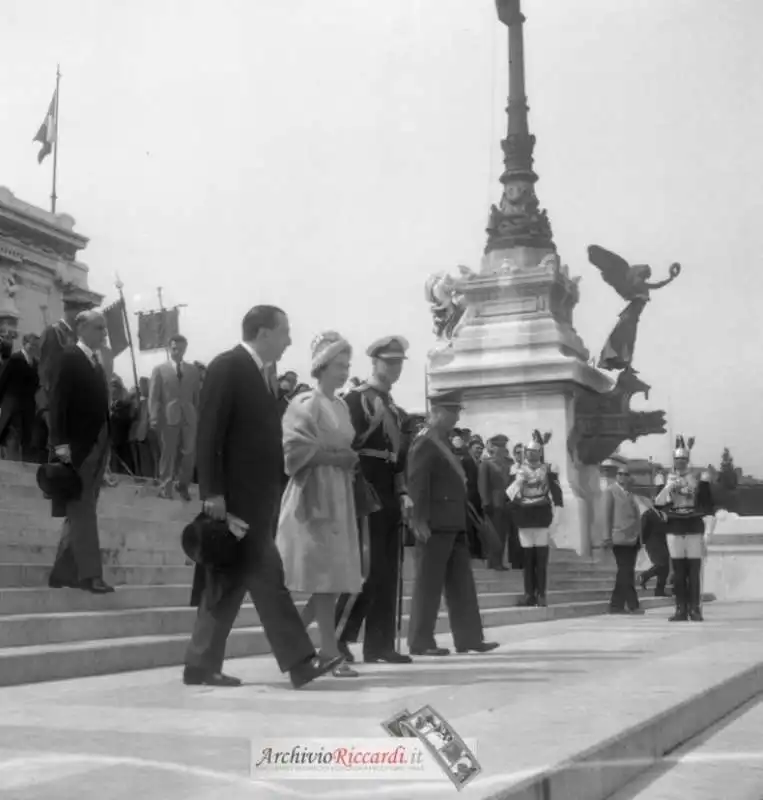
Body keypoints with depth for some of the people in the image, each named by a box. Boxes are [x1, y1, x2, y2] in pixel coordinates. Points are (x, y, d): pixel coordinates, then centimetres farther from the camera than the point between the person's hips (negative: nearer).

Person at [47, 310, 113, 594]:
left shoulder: (97, 364, 16)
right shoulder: (69, 358, -7)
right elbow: (57, 401, -15)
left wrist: (105, 447, 8)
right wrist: (60, 443, -23)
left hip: (96, 446, 8)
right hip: (76, 446, -8)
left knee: (80, 510, 11)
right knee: (82, 510, -7)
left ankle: (63, 572, 17)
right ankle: (89, 573, -6)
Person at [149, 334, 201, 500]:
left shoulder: (193, 370, 10)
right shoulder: (159, 370, 3)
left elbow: (197, 396, 9)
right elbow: (153, 397, -1)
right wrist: (154, 419, -10)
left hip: (189, 418, 2)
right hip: (168, 418, -2)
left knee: (190, 454, 0)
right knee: (168, 454, 4)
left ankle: (182, 484, 20)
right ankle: (165, 487, 14)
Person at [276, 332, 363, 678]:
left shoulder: (342, 407, 17)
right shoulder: (305, 404, -6)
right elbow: (295, 450, -14)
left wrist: (350, 460, 7)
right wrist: (335, 457, -15)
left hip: (340, 497, 8)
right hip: (315, 496, -8)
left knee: (337, 577, 5)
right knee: (324, 577, -8)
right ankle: (330, 654, -4)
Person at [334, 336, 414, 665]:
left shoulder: (394, 406, 19)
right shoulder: (356, 398, -6)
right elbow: (347, 445, -13)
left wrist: (403, 494, 12)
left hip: (390, 498, 8)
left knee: (388, 572, 6)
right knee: (368, 569, -11)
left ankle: (379, 644, 11)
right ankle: (337, 636, -2)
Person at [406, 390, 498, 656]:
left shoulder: (445, 445, 19)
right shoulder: (424, 445, -9)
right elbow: (417, 484, -16)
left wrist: (463, 519, 16)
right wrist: (419, 520, -23)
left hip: (454, 524, 9)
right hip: (435, 525, -9)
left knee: (462, 583, 9)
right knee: (429, 584, -3)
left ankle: (468, 637, 14)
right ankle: (420, 642, 2)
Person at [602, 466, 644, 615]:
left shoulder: (629, 494, 20)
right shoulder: (611, 491, 0)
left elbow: (636, 515, 18)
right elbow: (607, 515, -5)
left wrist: (639, 537, 12)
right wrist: (607, 537, -12)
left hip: (632, 539, 7)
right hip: (620, 539, -7)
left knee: (625, 573, 8)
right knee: (626, 573, -8)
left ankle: (616, 605, 12)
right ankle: (632, 605, -7)